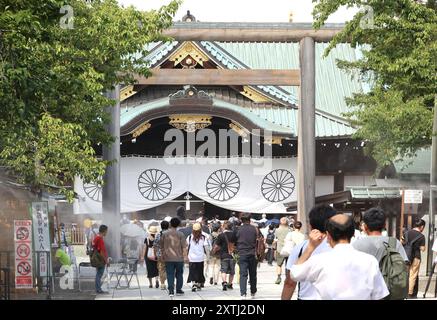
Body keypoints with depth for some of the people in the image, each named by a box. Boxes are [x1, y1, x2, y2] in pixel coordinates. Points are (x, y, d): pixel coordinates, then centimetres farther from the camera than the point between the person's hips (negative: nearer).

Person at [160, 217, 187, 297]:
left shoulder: (164, 234, 0)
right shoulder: (180, 234, -5)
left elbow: (161, 246, 7)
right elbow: (184, 247, -6)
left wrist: (162, 255, 18)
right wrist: (185, 255, 3)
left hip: (168, 258, 0)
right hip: (179, 258, 0)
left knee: (170, 275, 1)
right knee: (179, 274, 14)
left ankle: (171, 291, -8)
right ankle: (178, 290, 17)